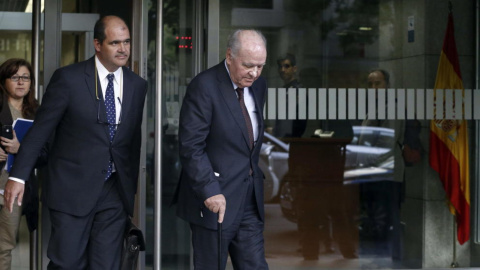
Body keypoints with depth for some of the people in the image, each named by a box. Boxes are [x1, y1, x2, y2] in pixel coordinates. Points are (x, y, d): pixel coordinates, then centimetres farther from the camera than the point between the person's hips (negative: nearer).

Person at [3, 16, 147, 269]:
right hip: (73, 187, -3)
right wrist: (17, 176, -8)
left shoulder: (138, 85, 5)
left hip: (116, 190, 3)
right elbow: (39, 130, -5)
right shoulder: (68, 78, -6)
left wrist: (137, 185, 13)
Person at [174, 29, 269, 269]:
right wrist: (210, 191, -22)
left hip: (250, 199, 6)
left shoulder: (258, 85, 9)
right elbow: (191, 147, -17)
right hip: (215, 199, -6)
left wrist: (252, 172, 14)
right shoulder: (204, 86, -14)